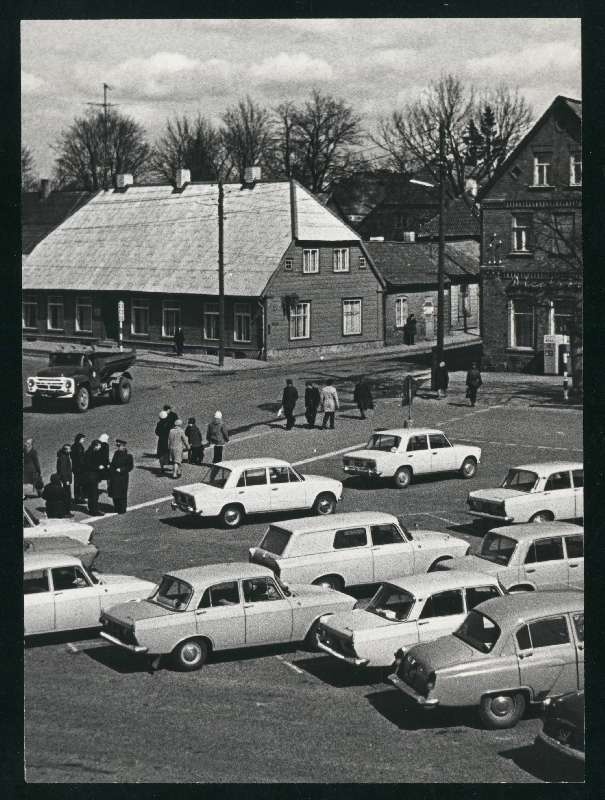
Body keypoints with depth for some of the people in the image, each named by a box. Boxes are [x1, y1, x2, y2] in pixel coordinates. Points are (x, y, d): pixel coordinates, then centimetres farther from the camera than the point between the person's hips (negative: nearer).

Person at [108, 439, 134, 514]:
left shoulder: (128, 455, -10)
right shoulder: (116, 453, 10)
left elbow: (130, 467, -10)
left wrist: (121, 470, -18)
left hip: (122, 477, -6)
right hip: (114, 477, 6)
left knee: (122, 494, 1)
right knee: (114, 493, 10)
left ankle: (122, 509, 11)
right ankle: (116, 507, 25)